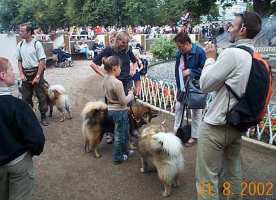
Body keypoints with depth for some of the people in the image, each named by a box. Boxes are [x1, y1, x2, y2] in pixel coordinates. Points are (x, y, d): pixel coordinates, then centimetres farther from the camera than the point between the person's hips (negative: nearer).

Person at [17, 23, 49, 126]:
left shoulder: (37, 44, -10)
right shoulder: (20, 45, 5)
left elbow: (42, 61, -11)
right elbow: (19, 61, 12)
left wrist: (37, 76, -14)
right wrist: (21, 74, 0)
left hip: (36, 72, -4)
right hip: (26, 74, 4)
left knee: (41, 96, 3)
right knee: (26, 97, 10)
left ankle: (43, 117, 16)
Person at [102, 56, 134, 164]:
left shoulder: (105, 79, 1)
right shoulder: (117, 83, -26)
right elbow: (123, 101, -21)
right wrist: (130, 95, -4)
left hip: (111, 109, 9)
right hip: (119, 111, -9)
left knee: (124, 132, 24)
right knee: (119, 134, 8)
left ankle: (124, 151, 40)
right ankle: (118, 157, 22)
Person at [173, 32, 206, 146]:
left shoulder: (199, 52, -18)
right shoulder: (180, 53, -1)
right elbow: (177, 70, 7)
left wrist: (190, 71, -23)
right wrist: (179, 86, 4)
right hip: (182, 87, 6)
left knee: (196, 111, 7)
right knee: (178, 107, 16)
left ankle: (194, 136, 21)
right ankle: (176, 131, 34)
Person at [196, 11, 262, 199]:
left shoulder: (232, 53, -17)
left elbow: (205, 84, -13)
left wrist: (211, 58, -1)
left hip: (215, 125, -8)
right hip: (237, 124, 9)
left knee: (207, 177, 2)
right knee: (233, 173, 21)